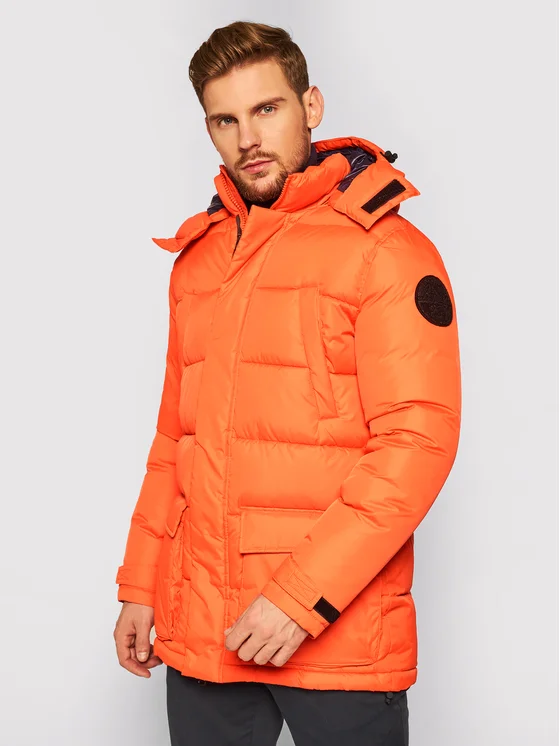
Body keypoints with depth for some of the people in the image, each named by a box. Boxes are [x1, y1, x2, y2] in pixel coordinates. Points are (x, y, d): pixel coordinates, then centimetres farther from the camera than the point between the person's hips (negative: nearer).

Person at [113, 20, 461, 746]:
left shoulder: (387, 251, -7)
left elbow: (419, 441, -15)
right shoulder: (197, 257, 12)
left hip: (338, 635, -5)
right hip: (199, 631, 5)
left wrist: (301, 597, -19)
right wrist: (140, 585, 13)